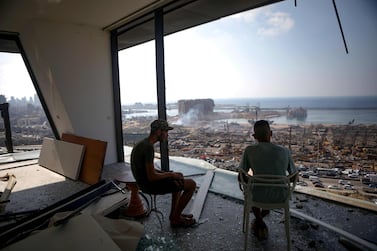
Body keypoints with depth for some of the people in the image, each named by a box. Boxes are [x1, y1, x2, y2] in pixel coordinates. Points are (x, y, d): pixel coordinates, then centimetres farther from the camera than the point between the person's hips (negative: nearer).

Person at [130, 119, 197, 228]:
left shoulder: (142, 144, 6)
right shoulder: (148, 147, -25)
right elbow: (152, 177, -26)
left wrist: (167, 173, 6)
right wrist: (171, 175, -11)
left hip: (145, 182, 10)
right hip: (151, 185, -10)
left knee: (179, 179, 26)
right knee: (191, 184, -2)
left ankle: (175, 214, 27)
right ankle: (175, 218, 12)